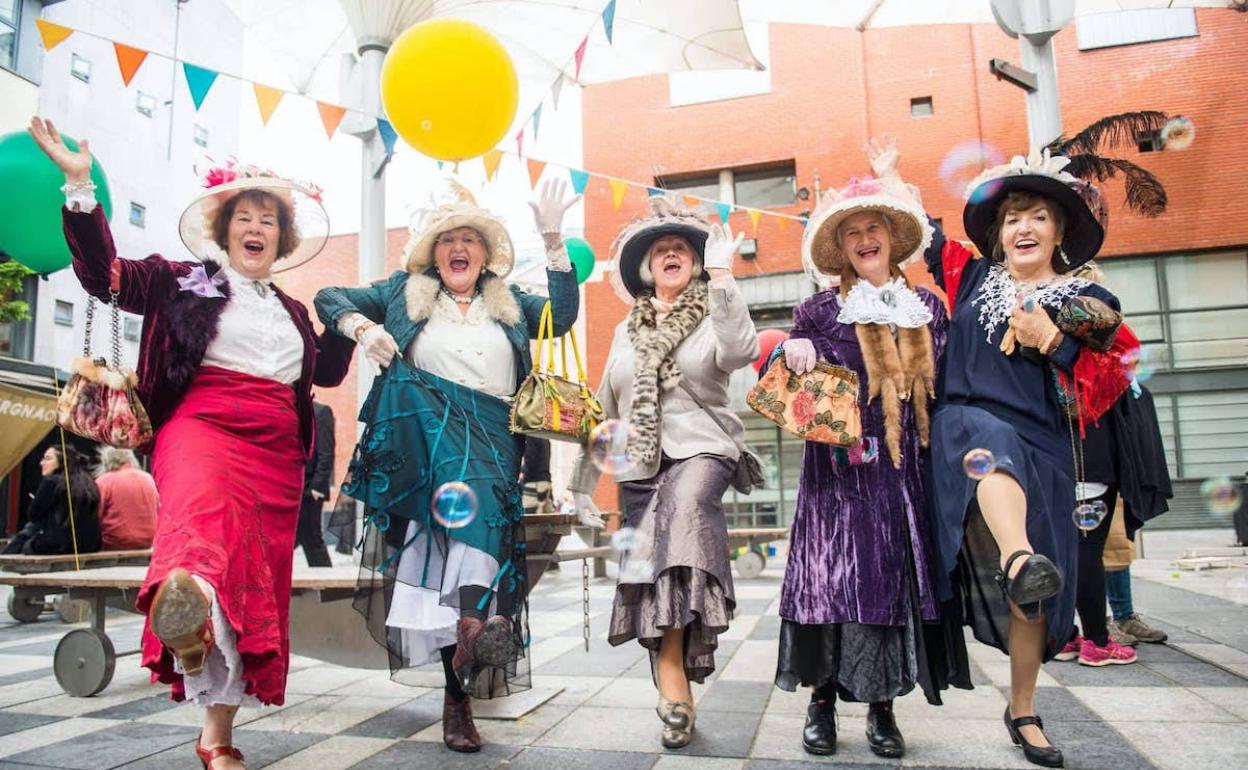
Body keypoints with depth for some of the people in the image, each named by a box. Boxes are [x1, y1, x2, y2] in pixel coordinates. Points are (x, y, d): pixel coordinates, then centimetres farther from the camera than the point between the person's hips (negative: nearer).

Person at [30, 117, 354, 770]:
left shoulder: (293, 312, 24)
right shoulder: (183, 281, 12)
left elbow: (326, 371, 28)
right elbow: (104, 274, 1)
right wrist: (80, 186, -6)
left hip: (277, 452, 4)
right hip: (202, 423, -4)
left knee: (258, 588, 1)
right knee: (203, 500, -40)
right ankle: (184, 597, -73)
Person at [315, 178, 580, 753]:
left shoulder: (509, 303, 22)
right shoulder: (404, 291, 20)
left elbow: (563, 316, 7)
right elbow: (330, 297, 21)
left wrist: (553, 239, 2)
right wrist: (362, 327, 0)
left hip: (492, 433, 1)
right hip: (424, 424, -1)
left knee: (478, 523, -18)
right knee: (464, 486, -33)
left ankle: (458, 694, -14)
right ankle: (476, 617, -39)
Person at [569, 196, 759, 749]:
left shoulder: (713, 318, 6)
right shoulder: (627, 331, 18)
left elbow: (741, 351, -20)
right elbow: (606, 409, 20)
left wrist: (721, 275, -26)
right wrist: (583, 483, 18)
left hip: (700, 451, -5)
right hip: (639, 465, 5)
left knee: (685, 505, -35)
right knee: (643, 575, -1)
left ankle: (673, 672, -33)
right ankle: (677, 700, 13)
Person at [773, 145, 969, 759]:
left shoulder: (927, 307, 13)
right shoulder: (821, 309, 3)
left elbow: (942, 385, 17)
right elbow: (796, 384, 0)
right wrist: (796, 354, -19)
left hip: (904, 470, 3)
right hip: (839, 468, -3)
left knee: (900, 577, 3)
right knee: (833, 574, -5)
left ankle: (882, 707, 15)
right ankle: (822, 698, 9)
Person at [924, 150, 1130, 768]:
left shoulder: (1086, 302, 10)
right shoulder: (973, 277, 13)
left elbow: (1103, 391, 3)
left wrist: (1052, 341, -10)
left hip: (1042, 442, 1)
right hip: (967, 419, 0)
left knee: (1033, 590, 1)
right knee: (994, 453, -41)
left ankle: (1023, 712, 19)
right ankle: (1020, 556, -69)